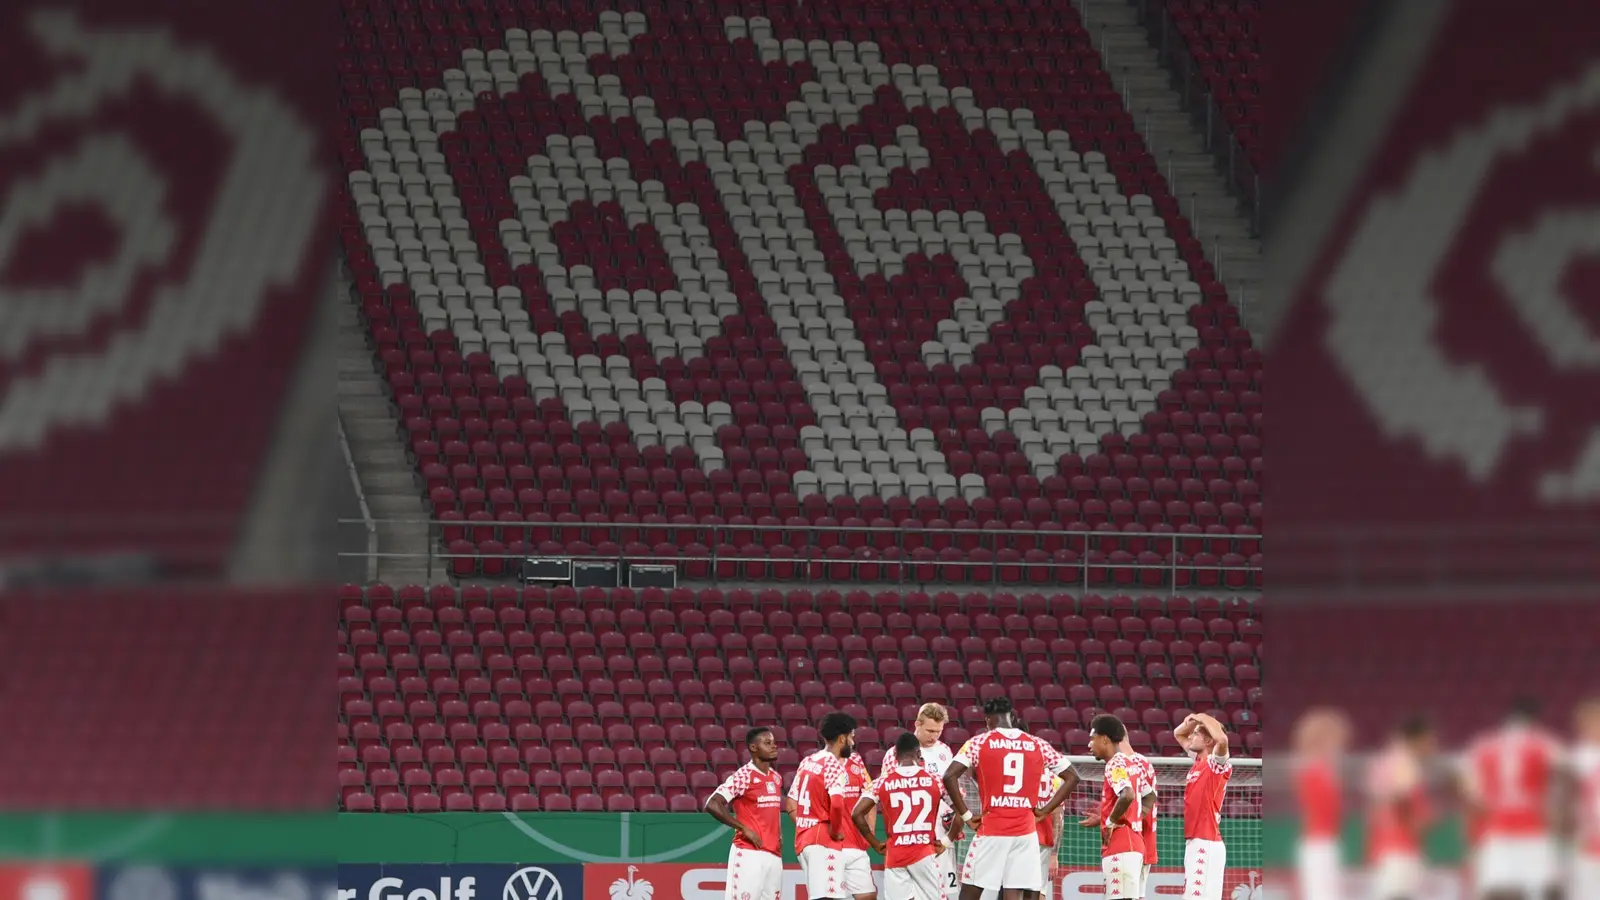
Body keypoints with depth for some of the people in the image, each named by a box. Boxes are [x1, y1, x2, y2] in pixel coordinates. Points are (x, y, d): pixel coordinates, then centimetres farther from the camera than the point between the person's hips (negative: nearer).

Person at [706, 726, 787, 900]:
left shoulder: (776, 778, 14)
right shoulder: (743, 777, -9)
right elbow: (713, 805, -18)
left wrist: (777, 835, 14)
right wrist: (744, 829, -17)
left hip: (774, 854, 8)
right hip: (749, 853, -8)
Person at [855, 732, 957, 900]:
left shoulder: (884, 782, 1)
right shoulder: (933, 780, 1)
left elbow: (857, 814, -4)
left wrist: (875, 844, 5)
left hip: (894, 856, 1)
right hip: (925, 854, -1)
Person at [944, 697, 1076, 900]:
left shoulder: (979, 743, -1)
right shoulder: (1038, 745, 7)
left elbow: (949, 776, -11)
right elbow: (1072, 777, 11)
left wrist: (965, 815, -3)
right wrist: (1045, 810, 12)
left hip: (991, 831, -2)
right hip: (1026, 832, 2)